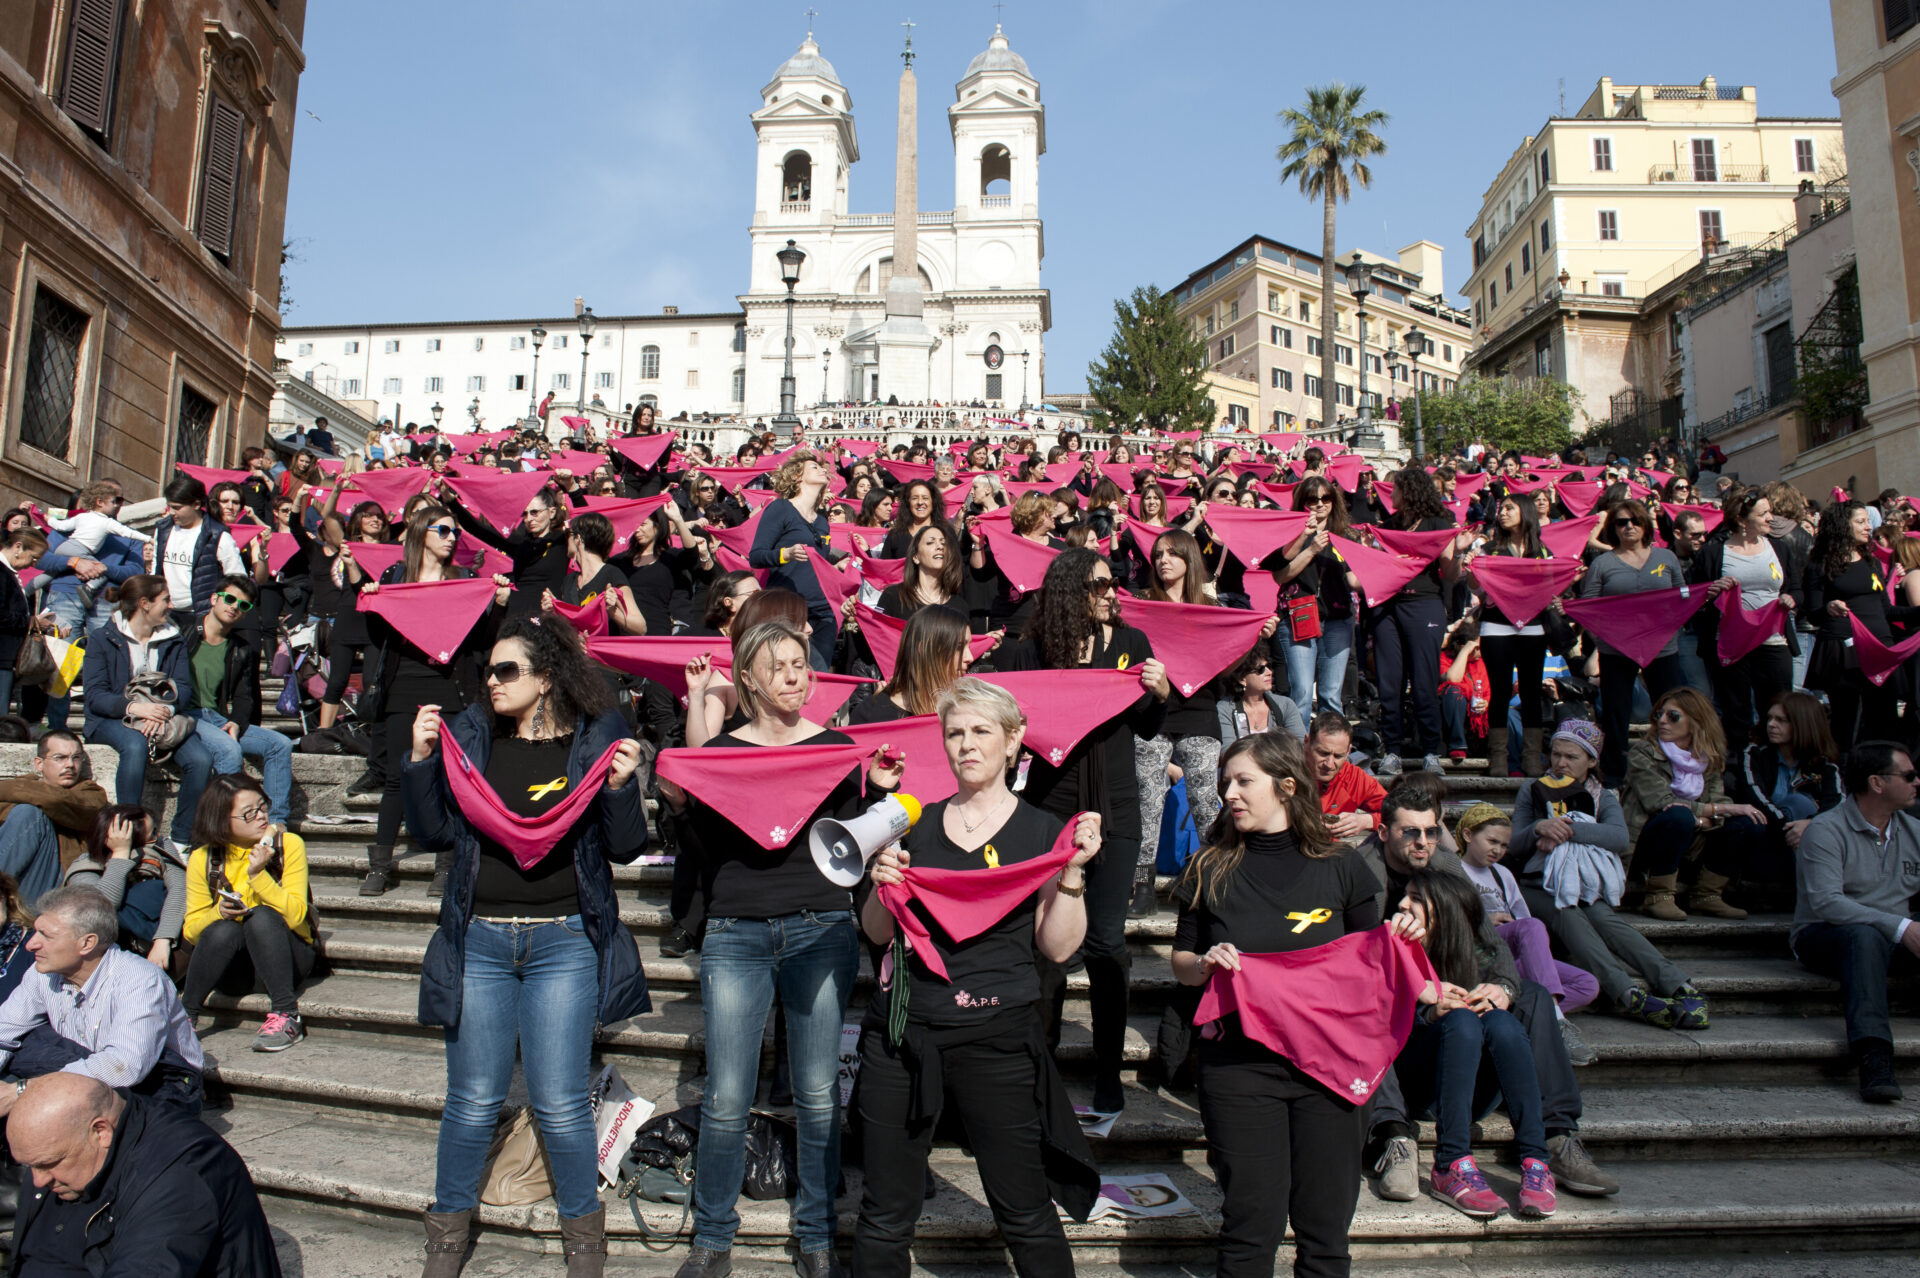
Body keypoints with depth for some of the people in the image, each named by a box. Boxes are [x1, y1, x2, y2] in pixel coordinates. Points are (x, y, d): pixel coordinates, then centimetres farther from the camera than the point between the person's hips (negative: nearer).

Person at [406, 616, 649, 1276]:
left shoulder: (597, 739, -3)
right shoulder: (469, 734, 5)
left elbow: (625, 847, -3)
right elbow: (434, 830, 5)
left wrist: (620, 787, -21)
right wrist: (421, 758, -6)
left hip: (563, 945, -2)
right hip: (479, 940, 3)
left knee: (560, 1105, 3)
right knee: (473, 1100, 12)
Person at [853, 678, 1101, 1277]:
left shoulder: (1041, 832, 1)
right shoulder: (916, 826, 8)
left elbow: (1058, 947, -2)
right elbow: (878, 933, 11)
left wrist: (1072, 871, -14)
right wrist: (883, 884, -8)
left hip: (998, 1039, -2)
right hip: (902, 1032, 3)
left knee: (1025, 1216, 6)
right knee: (885, 1216, 11)